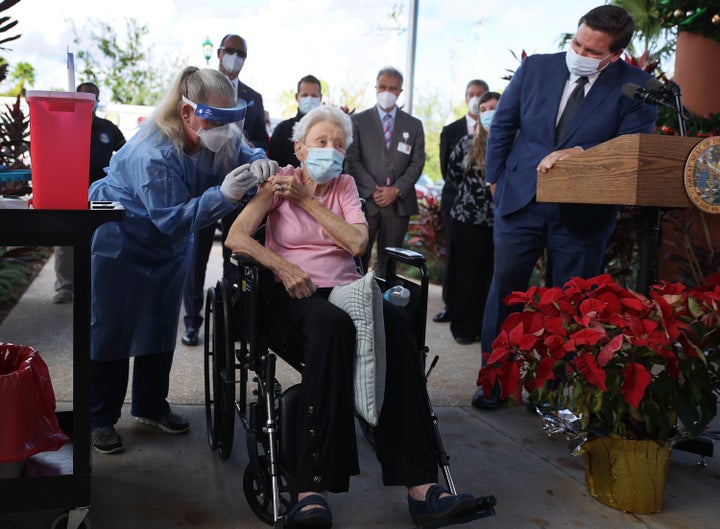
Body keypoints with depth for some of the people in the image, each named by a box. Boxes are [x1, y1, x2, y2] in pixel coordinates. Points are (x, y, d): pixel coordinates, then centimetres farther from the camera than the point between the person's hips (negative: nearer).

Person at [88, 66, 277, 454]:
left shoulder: (220, 137, -16)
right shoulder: (153, 153, -36)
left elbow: (247, 154, -9)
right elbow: (171, 219, -38)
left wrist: (260, 165, -35)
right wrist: (223, 195, -52)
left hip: (170, 247, 7)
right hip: (120, 241, -7)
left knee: (161, 328, 13)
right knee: (111, 330, 0)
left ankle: (151, 406, 29)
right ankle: (100, 418, 13)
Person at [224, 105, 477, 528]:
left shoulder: (345, 185, 16)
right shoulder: (279, 182, 8)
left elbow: (357, 243, -1)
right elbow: (236, 238, -4)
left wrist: (308, 201, -3)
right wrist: (283, 267, -18)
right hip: (296, 293, -3)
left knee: (396, 321, -31)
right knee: (333, 322, -39)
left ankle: (419, 483, -35)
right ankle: (314, 490, -41)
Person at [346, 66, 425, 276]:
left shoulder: (414, 125, 13)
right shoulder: (358, 121, 8)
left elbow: (417, 162, 6)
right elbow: (353, 159, 0)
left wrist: (396, 190, -8)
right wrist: (372, 190, -10)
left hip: (399, 203, 2)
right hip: (365, 200, -1)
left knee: (389, 263, 5)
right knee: (358, 260, -3)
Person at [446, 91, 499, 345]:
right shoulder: (468, 142, 7)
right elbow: (453, 174, 16)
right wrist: (471, 190, 11)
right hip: (468, 217, 2)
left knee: (494, 274, 4)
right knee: (469, 272, 6)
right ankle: (465, 326, 15)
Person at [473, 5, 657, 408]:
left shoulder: (635, 86, -5)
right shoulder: (536, 68, 1)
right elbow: (502, 125, 10)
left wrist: (577, 154, -24)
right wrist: (496, 178, 10)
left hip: (583, 212, -1)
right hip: (520, 199, 2)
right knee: (505, 289, 4)